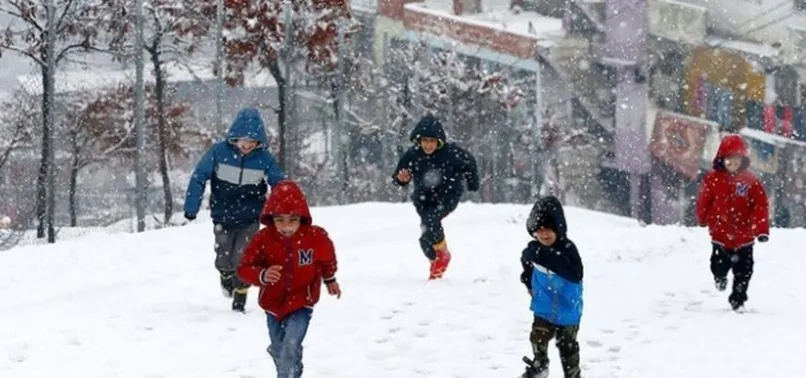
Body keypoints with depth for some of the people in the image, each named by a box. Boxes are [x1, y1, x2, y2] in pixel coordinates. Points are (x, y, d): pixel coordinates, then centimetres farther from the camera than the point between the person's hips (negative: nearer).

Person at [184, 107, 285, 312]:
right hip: (223, 218, 0)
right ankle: (226, 277, 41)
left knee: (242, 260, -9)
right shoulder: (219, 152, -15)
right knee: (223, 261, 5)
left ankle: (239, 301, 9)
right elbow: (199, 178, -7)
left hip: (250, 220, 0)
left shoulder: (264, 158, -12)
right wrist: (191, 208, -7)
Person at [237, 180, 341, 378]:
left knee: (291, 346, -20)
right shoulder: (263, 239, -19)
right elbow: (244, 268, -16)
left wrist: (330, 280, 24)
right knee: (280, 349, 18)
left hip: (301, 303, -2)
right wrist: (262, 275, -38)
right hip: (273, 303, 2)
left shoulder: (317, 237, -17)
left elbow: (327, 258, 6)